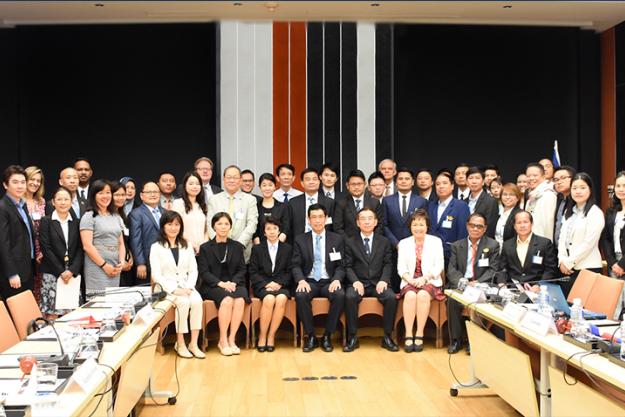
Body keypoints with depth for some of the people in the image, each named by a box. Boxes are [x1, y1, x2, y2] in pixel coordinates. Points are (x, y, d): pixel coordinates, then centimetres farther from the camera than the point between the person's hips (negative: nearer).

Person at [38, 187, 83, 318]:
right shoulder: (46, 221, 2)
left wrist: (72, 271, -9)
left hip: (73, 274, 3)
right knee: (52, 314, -4)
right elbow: (46, 249, -5)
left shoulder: (76, 223, 11)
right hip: (52, 274, -3)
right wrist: (61, 272, -11)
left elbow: (80, 249, 5)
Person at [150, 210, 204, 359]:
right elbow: (156, 275, -4)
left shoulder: (187, 246, 17)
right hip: (166, 287, -3)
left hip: (186, 286, 3)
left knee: (197, 300, -29)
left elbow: (193, 270, 11)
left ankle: (193, 343, -26)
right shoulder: (156, 247, 4)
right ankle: (180, 343, -21)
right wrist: (174, 290, -17)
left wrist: (189, 287, -9)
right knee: (184, 302, -32)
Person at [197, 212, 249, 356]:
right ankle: (223, 340, -22)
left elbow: (242, 269, 10)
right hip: (213, 286, -2)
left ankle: (231, 339, -23)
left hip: (234, 283, 2)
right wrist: (221, 283, -15)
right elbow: (204, 272, 0)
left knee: (240, 300, -31)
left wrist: (233, 282, -11)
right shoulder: (205, 248, 9)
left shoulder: (237, 246, 16)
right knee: (227, 300, -33)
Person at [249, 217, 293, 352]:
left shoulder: (287, 248, 14)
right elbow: (253, 272, 5)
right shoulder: (257, 249, 13)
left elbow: (289, 272, 8)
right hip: (262, 285, 0)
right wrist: (266, 284, -12)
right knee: (269, 299, -33)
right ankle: (262, 336, -20)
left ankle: (271, 336, -22)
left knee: (281, 299, -33)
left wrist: (279, 284, -10)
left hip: (281, 285, 1)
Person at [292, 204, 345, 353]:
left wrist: (336, 280, -16)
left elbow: (341, 266, 5)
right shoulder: (300, 240, 8)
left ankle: (327, 336, -16)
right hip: (309, 281, 0)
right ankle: (310, 336, -17)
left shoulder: (337, 239, 8)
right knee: (300, 295, -33)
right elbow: (295, 265, 2)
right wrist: (301, 280, -18)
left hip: (329, 282, 0)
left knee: (340, 295, -32)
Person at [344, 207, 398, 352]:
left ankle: (387, 337, -15)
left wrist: (384, 280, -12)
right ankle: (352, 337, -21)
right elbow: (348, 266, 2)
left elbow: (388, 264, 6)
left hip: (378, 283, 1)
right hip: (358, 283, -1)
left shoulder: (384, 242, 13)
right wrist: (355, 281, -16)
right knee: (350, 297, -32)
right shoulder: (350, 242, 8)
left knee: (391, 297, -28)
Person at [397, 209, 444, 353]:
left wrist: (424, 278, -14)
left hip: (430, 281, -1)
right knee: (410, 295, -32)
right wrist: (410, 279, -14)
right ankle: (408, 335, -30)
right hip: (410, 281, 1)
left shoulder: (436, 241, 10)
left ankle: (419, 334, -28)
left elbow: (439, 266, 0)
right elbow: (401, 267, 6)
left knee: (423, 295, -33)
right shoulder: (404, 243, 15)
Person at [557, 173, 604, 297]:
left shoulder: (595, 213, -7)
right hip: (567, 268, 6)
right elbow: (562, 237, 12)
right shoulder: (569, 212, 15)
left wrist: (569, 263, -10)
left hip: (588, 268, -6)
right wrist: (562, 261, -2)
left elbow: (588, 243, -13)